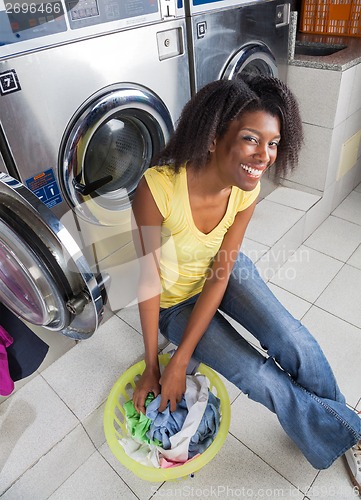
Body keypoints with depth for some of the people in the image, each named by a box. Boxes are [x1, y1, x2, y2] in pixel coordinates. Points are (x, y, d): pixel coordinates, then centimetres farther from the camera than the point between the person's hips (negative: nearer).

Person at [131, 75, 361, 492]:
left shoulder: (247, 189, -19)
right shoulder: (158, 187, -35)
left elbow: (220, 272, -17)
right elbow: (149, 277, -24)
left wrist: (180, 362, -19)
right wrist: (152, 367, -15)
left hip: (222, 271, 3)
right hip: (174, 296, -3)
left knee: (297, 345, -15)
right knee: (260, 377, -13)